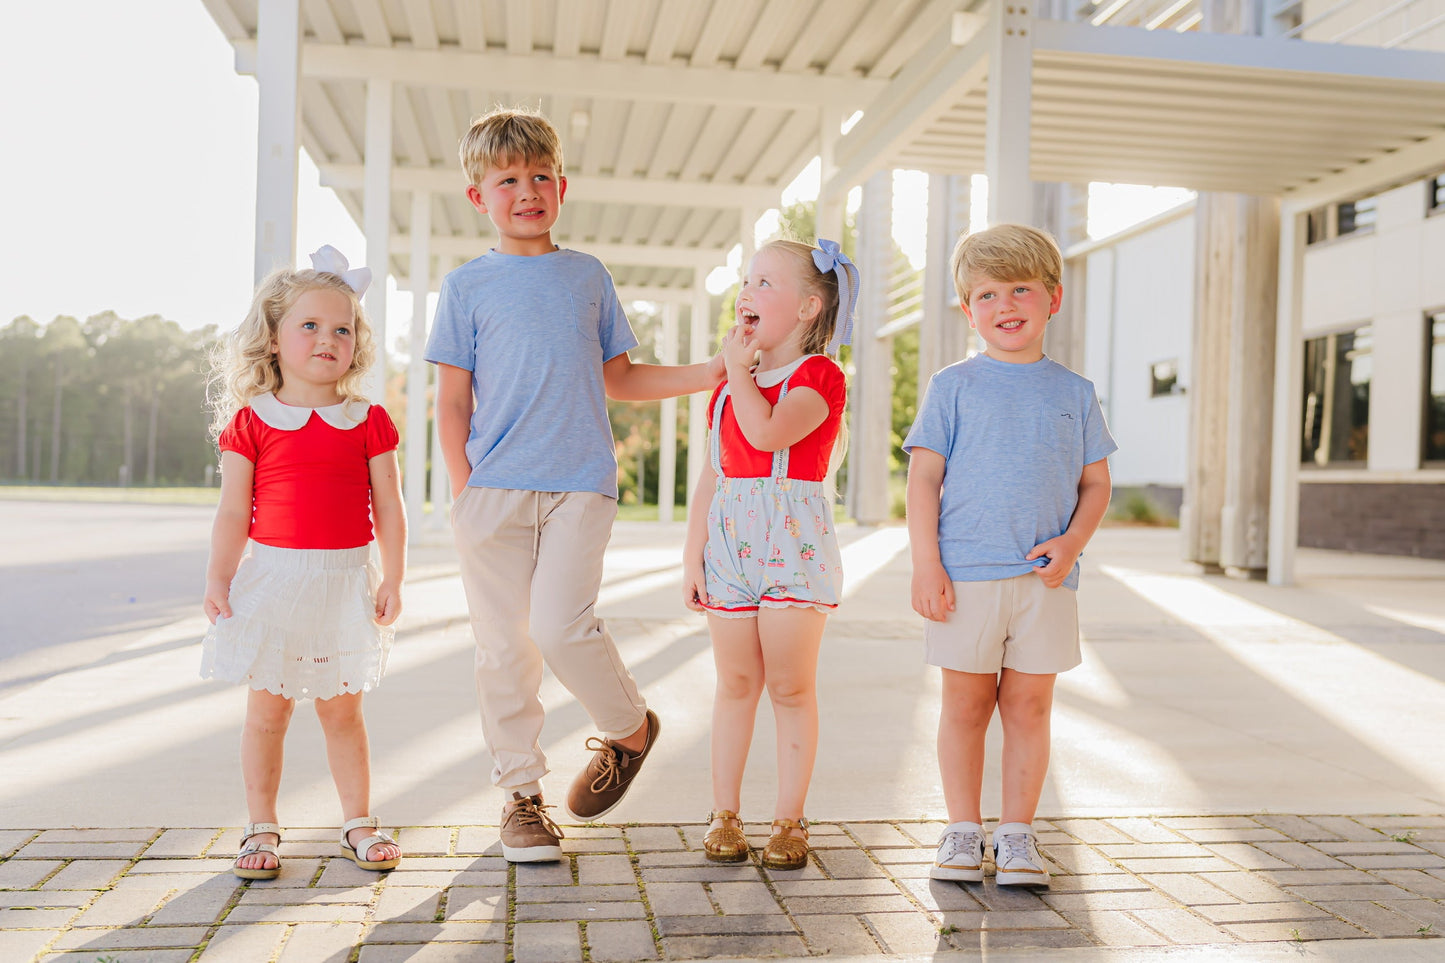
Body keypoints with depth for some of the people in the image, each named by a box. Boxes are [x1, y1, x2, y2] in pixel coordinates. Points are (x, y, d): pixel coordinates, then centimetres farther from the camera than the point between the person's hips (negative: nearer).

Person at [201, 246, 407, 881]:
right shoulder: (252, 423, -1)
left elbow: (388, 507, 2)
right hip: (272, 577, 0)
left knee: (342, 709, 10)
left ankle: (358, 823, 22)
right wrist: (217, 579, -8)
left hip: (345, 580, 1)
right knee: (266, 709, 6)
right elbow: (233, 511, 0)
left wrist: (393, 579, -3)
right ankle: (261, 829, 20)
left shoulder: (368, 422, 2)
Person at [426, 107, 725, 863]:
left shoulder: (588, 276, 13)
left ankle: (629, 729, 14)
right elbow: (451, 400, 5)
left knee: (560, 625, -15)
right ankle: (520, 793, 19)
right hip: (493, 488, 0)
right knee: (503, 644, 3)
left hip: (579, 486, 0)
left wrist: (710, 372, 8)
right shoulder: (467, 286, 7)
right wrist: (464, 491, -3)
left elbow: (620, 380, 18)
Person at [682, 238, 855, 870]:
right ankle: (724, 815, 19)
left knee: (790, 687, 1)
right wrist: (693, 556, 6)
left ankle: (789, 821, 13)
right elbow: (712, 476, 13)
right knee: (736, 683, 9)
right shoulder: (728, 389, 14)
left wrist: (739, 370, -11)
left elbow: (769, 432, -25)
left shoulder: (819, 375, -5)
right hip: (730, 540, 5)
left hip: (793, 541, -5)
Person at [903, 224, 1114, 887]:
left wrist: (1071, 542, -7)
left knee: (1029, 707, 7)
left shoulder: (1074, 393, 9)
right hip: (965, 574, -2)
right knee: (966, 704, 6)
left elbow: (1097, 482, 12)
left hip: (1044, 580, 2)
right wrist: (925, 564, -8)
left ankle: (1017, 834, 19)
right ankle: (963, 831, 19)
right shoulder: (953, 387, 2)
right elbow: (923, 476, 0)